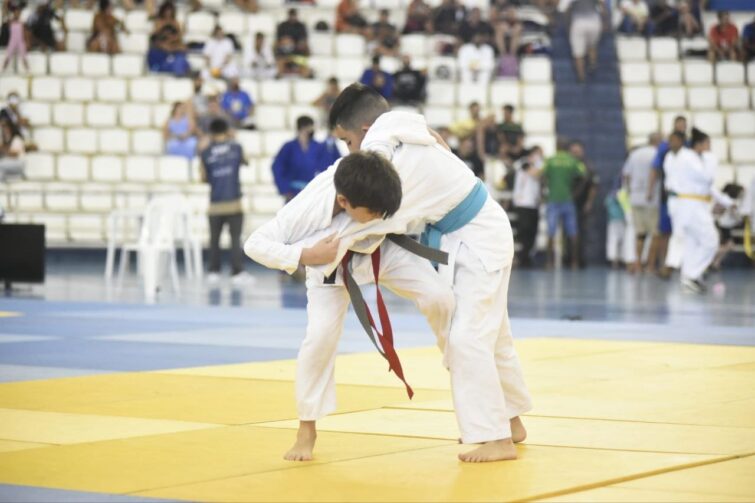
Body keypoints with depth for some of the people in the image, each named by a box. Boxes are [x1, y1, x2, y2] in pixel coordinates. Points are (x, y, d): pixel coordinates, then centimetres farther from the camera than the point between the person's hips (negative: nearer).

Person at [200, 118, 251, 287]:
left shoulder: (206, 153, 0)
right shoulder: (236, 148, 1)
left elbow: (204, 178, 8)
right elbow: (244, 161, 24)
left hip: (215, 204, 1)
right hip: (234, 203, -1)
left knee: (214, 239, 11)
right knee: (235, 238, -2)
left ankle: (214, 272, 11)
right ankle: (237, 272, -7)